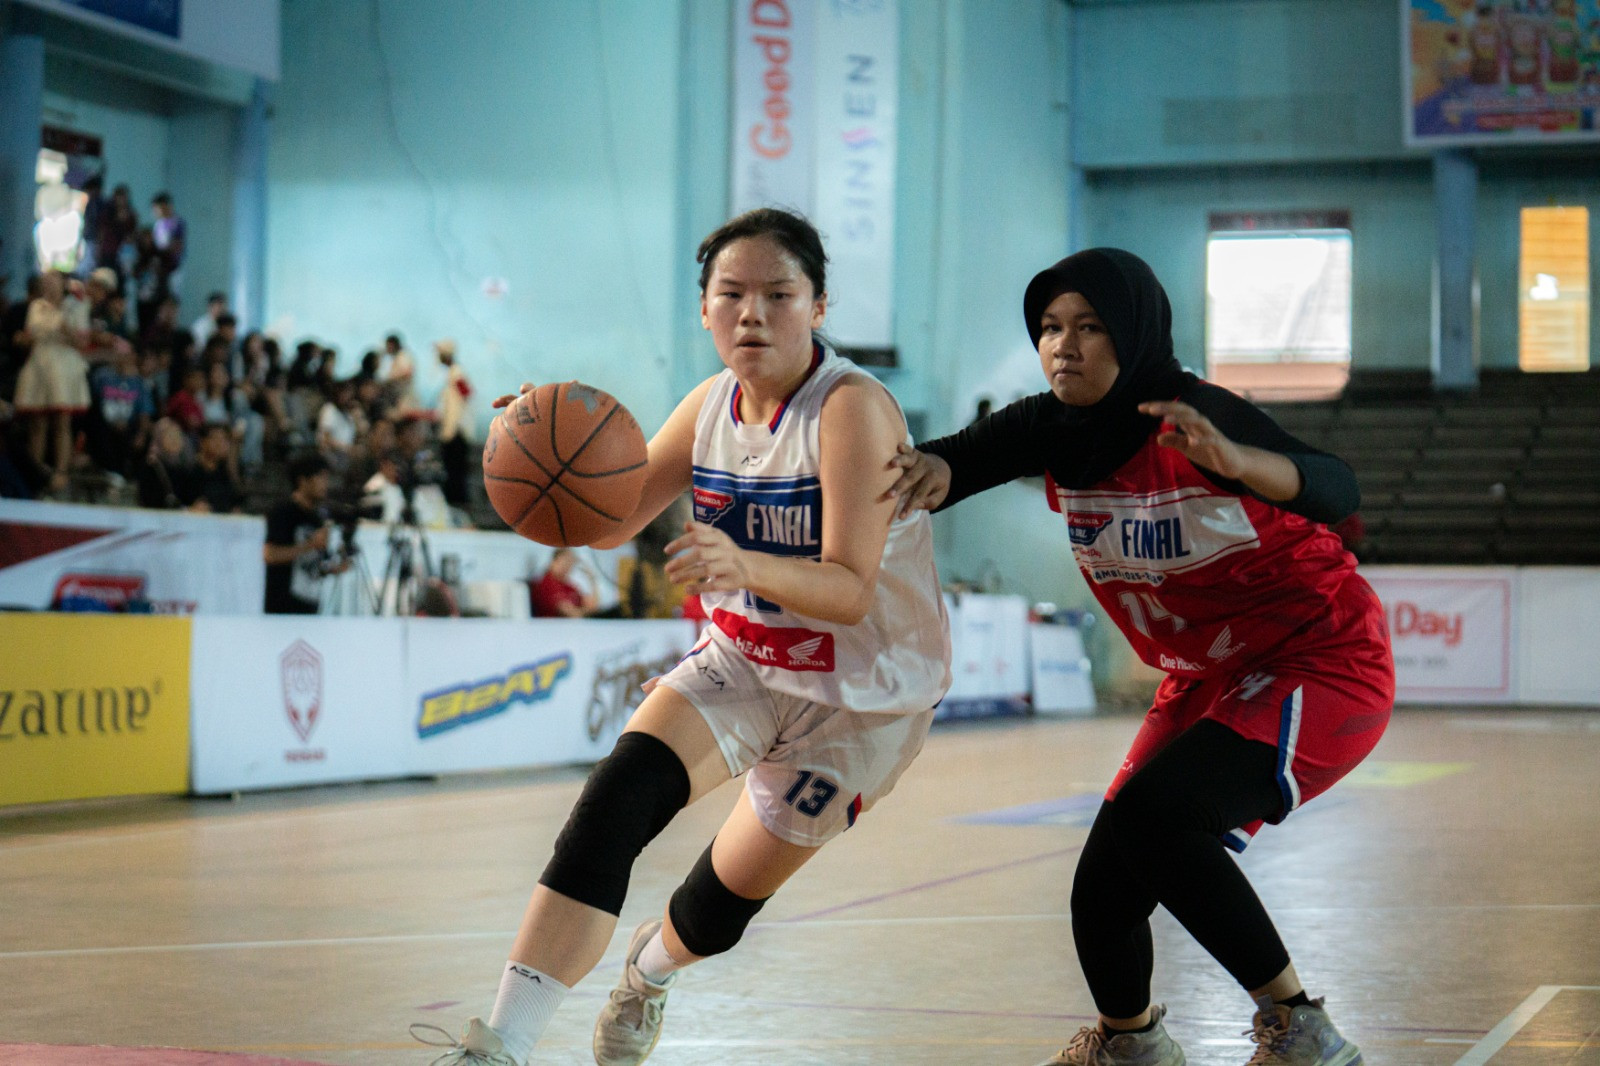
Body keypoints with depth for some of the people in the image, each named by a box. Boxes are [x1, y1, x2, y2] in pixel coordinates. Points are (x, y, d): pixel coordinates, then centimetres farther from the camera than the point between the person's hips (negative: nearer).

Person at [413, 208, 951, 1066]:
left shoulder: (852, 407, -25)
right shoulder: (713, 406, -4)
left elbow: (851, 591, -31)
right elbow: (612, 522, 1)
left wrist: (743, 564, -51)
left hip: (862, 692, -5)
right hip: (742, 661, 5)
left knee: (728, 896, 3)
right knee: (618, 796, -21)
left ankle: (648, 972, 41)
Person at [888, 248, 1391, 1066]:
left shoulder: (1196, 417, -23)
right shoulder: (1052, 429, -5)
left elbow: (1335, 494, -36)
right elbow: (965, 455, -21)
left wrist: (1233, 460, -56)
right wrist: (928, 470, -45)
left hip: (1321, 662, -7)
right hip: (1209, 681, 7)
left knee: (1152, 815, -28)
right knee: (1104, 897, 1)